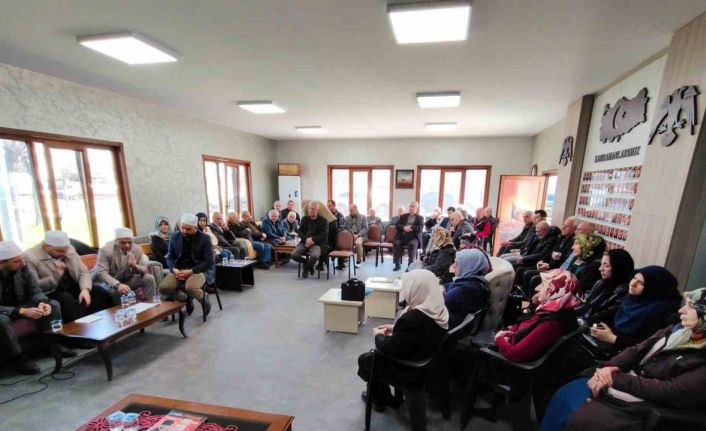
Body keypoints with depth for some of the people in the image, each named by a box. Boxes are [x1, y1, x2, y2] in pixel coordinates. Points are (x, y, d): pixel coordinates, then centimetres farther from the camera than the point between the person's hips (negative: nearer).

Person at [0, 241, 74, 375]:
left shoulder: (22, 267, -12)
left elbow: (34, 290, -8)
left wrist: (42, 302, -28)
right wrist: (22, 311, -39)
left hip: (19, 305, 5)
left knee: (54, 305, -10)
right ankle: (18, 357, -15)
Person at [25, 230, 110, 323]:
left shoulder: (69, 249, 2)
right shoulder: (30, 257, -10)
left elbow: (84, 272, 3)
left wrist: (85, 289, -17)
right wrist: (55, 277, -30)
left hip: (75, 289, 4)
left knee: (100, 293, -19)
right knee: (67, 299, -33)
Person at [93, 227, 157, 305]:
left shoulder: (137, 249, -11)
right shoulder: (105, 250, -21)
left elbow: (145, 270, -8)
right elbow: (101, 273, -30)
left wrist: (135, 266, -32)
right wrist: (118, 285, -47)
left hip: (127, 280, 4)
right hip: (107, 282, -4)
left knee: (149, 278, -17)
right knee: (116, 291, -35)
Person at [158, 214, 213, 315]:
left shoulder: (205, 238, -7)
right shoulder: (174, 236, 6)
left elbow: (209, 261, -9)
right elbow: (170, 257, 11)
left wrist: (191, 271, -19)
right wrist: (174, 269, -11)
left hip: (197, 270, -4)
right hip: (178, 270, 5)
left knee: (190, 288, -34)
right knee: (163, 288, -22)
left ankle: (204, 300, 2)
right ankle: (187, 298, 8)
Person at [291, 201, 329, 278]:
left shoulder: (323, 220, 2)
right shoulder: (304, 219, 15)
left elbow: (324, 235, -6)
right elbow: (299, 232, 10)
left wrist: (313, 240, -20)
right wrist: (307, 239, -11)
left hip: (317, 243, -4)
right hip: (305, 242, 4)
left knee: (314, 256, -35)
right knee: (294, 255, -22)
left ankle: (306, 267, 2)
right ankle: (309, 264, 8)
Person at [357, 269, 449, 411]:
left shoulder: (412, 318, -35)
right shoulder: (440, 310, -9)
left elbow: (389, 350, -24)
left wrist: (378, 335, -6)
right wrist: (395, 328, 6)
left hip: (410, 369, -7)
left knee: (364, 359, 14)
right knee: (377, 353, 24)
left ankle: (380, 400, 34)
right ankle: (387, 397, 35)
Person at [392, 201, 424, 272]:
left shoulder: (420, 218, 11)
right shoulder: (403, 216, 18)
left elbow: (420, 228, -5)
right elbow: (397, 225, 4)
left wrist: (410, 227, -14)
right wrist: (404, 227, -15)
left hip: (413, 237, -2)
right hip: (402, 236, 2)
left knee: (412, 245, -34)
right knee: (396, 243, -27)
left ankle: (410, 265, -24)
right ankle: (397, 264, -15)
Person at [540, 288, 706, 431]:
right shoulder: (676, 330, 6)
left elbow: (669, 391, -22)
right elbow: (637, 350, 7)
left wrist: (616, 379, -21)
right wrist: (610, 367, -10)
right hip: (631, 382, 6)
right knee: (565, 394, -6)